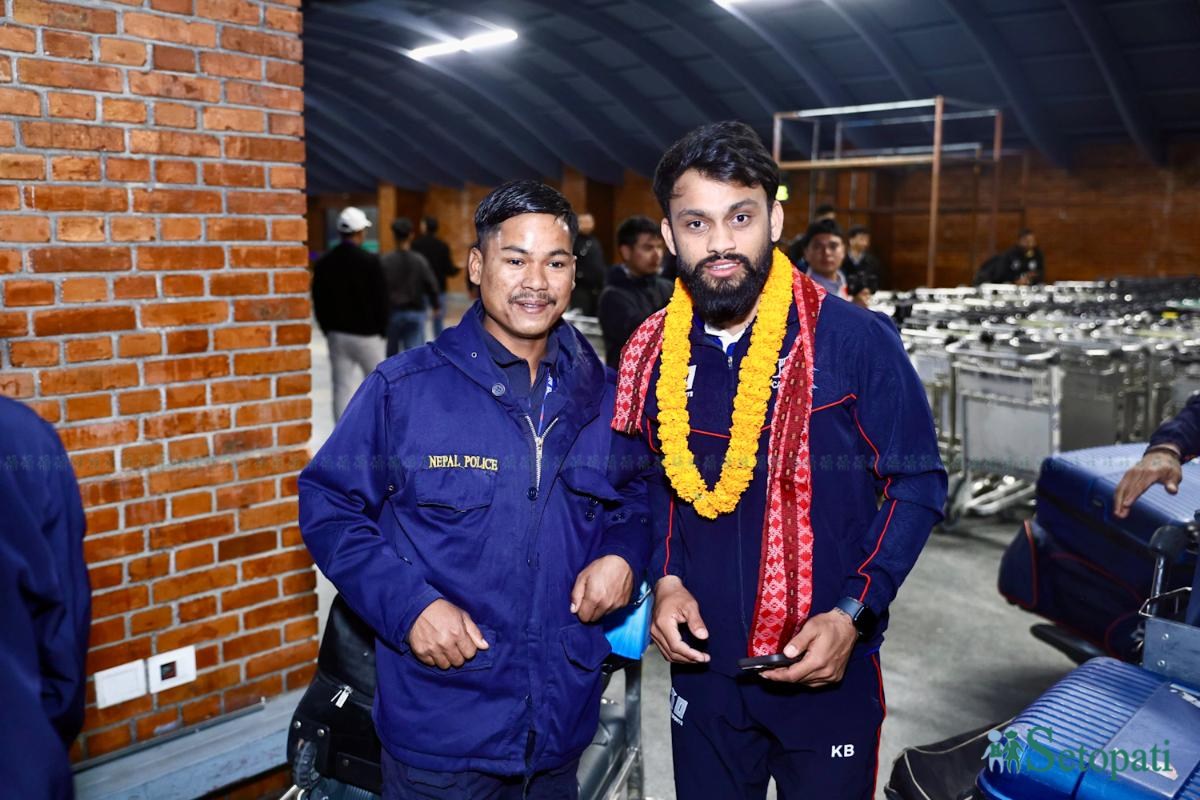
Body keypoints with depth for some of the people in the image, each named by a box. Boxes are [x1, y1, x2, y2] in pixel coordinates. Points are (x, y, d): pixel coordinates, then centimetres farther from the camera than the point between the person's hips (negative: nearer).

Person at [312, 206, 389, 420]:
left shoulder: (323, 263, 2)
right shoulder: (370, 261, -12)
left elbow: (318, 302, 5)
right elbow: (381, 299, -10)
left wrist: (328, 329, 15)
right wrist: (381, 329, 4)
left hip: (336, 335, 4)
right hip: (366, 334, -4)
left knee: (343, 387, 5)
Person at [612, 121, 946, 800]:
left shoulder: (856, 341, -14)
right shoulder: (652, 354, -2)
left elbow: (917, 483, -8)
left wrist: (853, 615, -16)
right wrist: (666, 578, -5)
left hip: (828, 672, -3)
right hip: (701, 664, 4)